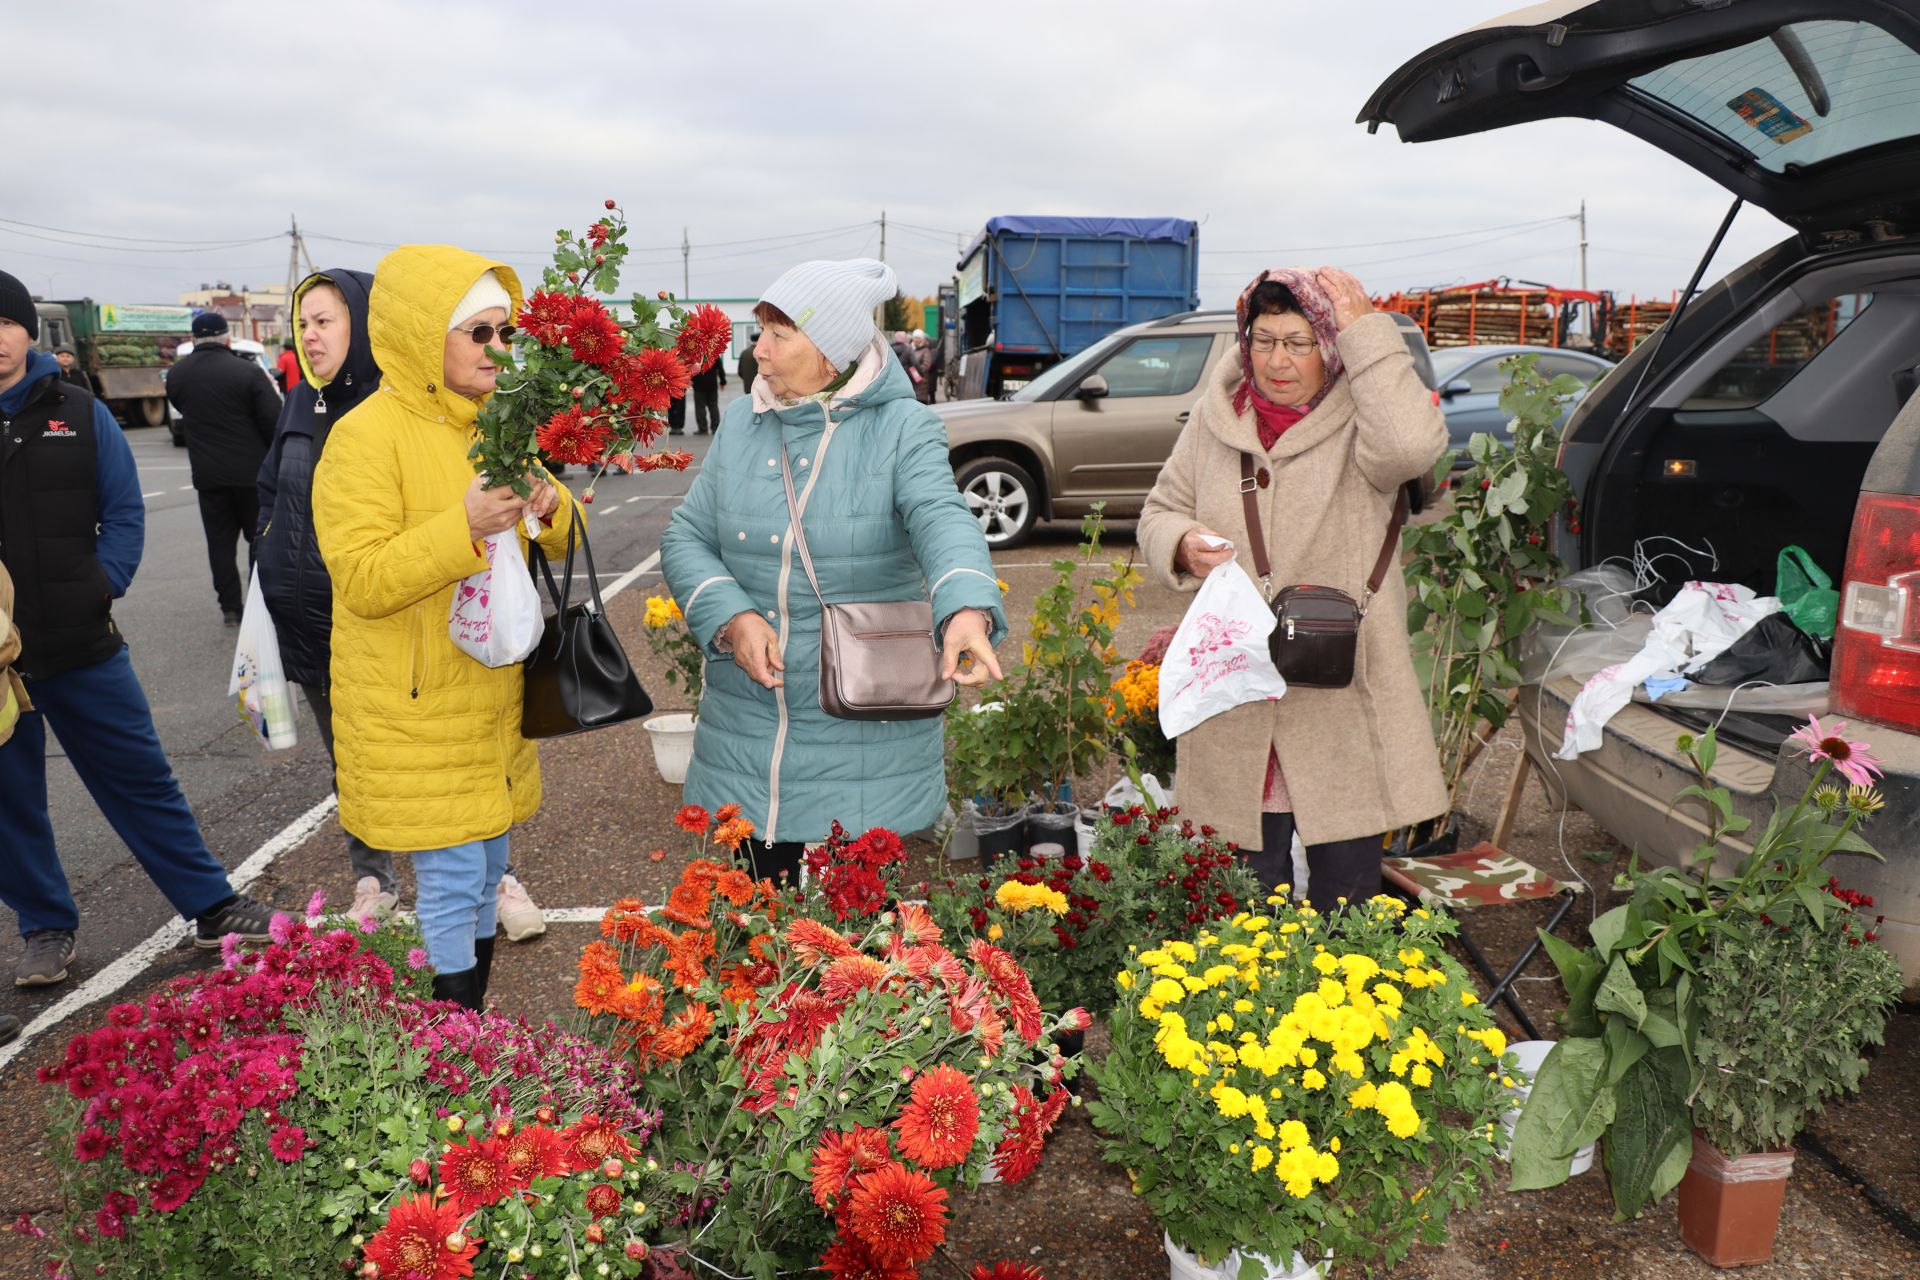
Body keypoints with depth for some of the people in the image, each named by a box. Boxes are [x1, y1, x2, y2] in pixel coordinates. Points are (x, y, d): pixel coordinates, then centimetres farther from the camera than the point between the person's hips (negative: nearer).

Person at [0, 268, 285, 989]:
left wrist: (102, 585, -9)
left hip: (83, 645, 0)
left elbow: (124, 512, 4)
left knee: (143, 780, 8)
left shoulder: (79, 414, 2)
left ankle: (212, 908, 17)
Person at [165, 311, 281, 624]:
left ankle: (230, 606, 9)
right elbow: (274, 422, -13)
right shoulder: (248, 371, -13)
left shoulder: (176, 375, 2)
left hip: (207, 474, 3)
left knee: (220, 540, 9)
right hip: (251, 470, -3)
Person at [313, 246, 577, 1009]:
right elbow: (361, 580, -20)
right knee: (452, 877, -4)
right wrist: (463, 528, -31)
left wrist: (550, 508, -6)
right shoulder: (366, 436, -14)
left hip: (489, 696, 8)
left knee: (489, 867, 15)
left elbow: (551, 545, 17)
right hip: (415, 710, -8)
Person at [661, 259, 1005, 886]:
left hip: (865, 736, -4)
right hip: (744, 733, 4)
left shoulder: (901, 429, -7)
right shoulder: (742, 423, 6)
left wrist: (967, 611, -45)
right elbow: (686, 538, 5)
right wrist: (733, 618, -14)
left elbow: (943, 521, -24)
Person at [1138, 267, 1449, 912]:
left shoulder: (1361, 420, -5)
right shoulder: (1215, 417, 6)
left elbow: (1411, 446, -29)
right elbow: (1160, 513, 14)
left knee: (1345, 898, 8)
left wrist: (1365, 327, -22)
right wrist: (1182, 545, -10)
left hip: (1342, 690, -3)